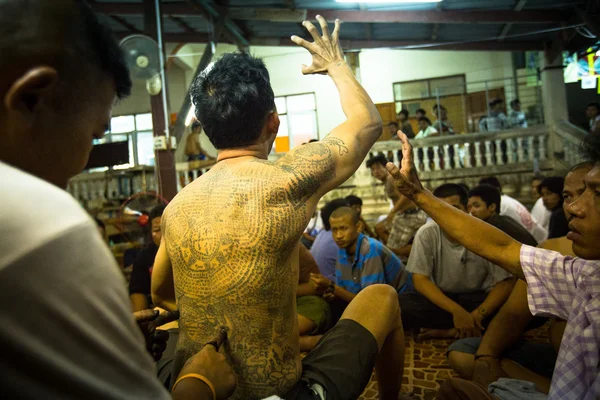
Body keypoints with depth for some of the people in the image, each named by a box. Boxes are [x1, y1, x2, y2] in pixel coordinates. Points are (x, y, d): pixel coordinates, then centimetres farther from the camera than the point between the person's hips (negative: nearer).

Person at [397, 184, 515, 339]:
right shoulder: (426, 234, -14)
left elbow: (506, 282, -13)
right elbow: (420, 280, -15)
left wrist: (478, 315, -27)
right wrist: (456, 310, -27)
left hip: (478, 299, 0)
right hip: (439, 299, 0)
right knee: (399, 305, -28)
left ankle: (450, 331, -16)